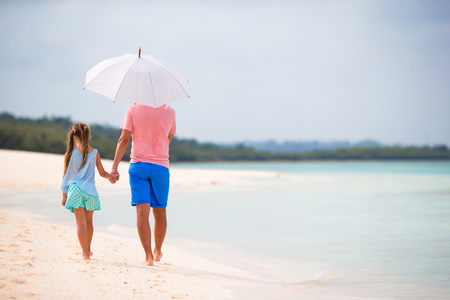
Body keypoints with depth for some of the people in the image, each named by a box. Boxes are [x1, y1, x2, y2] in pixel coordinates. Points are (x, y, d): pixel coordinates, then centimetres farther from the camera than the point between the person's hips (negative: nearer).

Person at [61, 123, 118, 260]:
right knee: (88, 222, 17)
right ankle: (88, 250, 32)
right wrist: (111, 176, 27)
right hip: (90, 190, 1)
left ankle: (85, 253, -9)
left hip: (75, 191, -1)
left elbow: (66, 176, 2)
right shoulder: (94, 153, 1)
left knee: (81, 223, 0)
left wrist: (64, 194, 10)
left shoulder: (70, 154, -2)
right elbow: (102, 173, 7)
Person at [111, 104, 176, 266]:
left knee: (142, 211, -3)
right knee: (159, 212, 15)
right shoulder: (169, 111, 2)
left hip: (138, 165, -1)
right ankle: (158, 252, 30)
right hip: (161, 167, 1)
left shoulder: (133, 110, -3)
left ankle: (148, 256, -11)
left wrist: (114, 167, -5)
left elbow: (124, 140, -7)